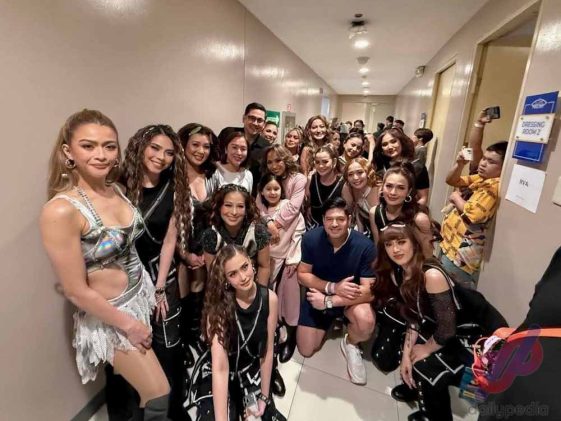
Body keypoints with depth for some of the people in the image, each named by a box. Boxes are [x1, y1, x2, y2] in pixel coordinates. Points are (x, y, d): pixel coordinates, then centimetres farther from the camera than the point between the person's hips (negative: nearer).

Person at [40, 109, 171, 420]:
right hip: (110, 313, -6)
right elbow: (76, 291, -21)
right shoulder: (61, 210, -26)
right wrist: (129, 324, -12)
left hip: (142, 292, 6)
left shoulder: (116, 190, -5)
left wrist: (157, 287, 8)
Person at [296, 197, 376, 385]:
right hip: (318, 295, 2)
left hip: (351, 298, -1)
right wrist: (332, 287, -26)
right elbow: (302, 274, -12)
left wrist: (329, 301, -30)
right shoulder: (311, 238, -21)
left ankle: (350, 344, 3)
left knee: (366, 322, -34)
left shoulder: (365, 246, -26)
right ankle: (329, 322, 34)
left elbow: (369, 291, -26)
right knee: (306, 351, 3)